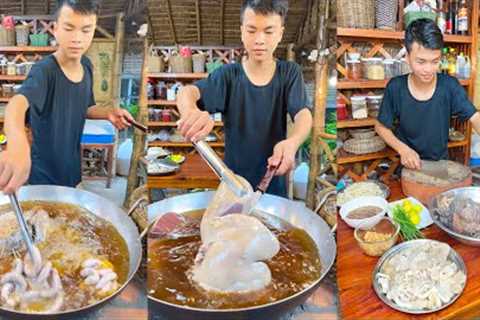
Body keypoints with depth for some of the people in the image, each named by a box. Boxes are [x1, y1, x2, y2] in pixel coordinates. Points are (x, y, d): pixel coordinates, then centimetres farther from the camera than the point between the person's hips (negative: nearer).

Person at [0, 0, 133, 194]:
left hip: (72, 168, 6)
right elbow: (18, 102, -47)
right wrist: (17, 145, -69)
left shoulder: (86, 66, -4)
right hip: (44, 176, -6)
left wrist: (108, 113, -10)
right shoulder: (45, 70, -26)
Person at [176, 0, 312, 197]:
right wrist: (191, 111, -48)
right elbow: (187, 92, -22)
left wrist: (292, 142, -43)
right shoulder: (229, 75, -8)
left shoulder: (290, 73, -6)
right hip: (233, 182, 0)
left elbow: (303, 114, -19)